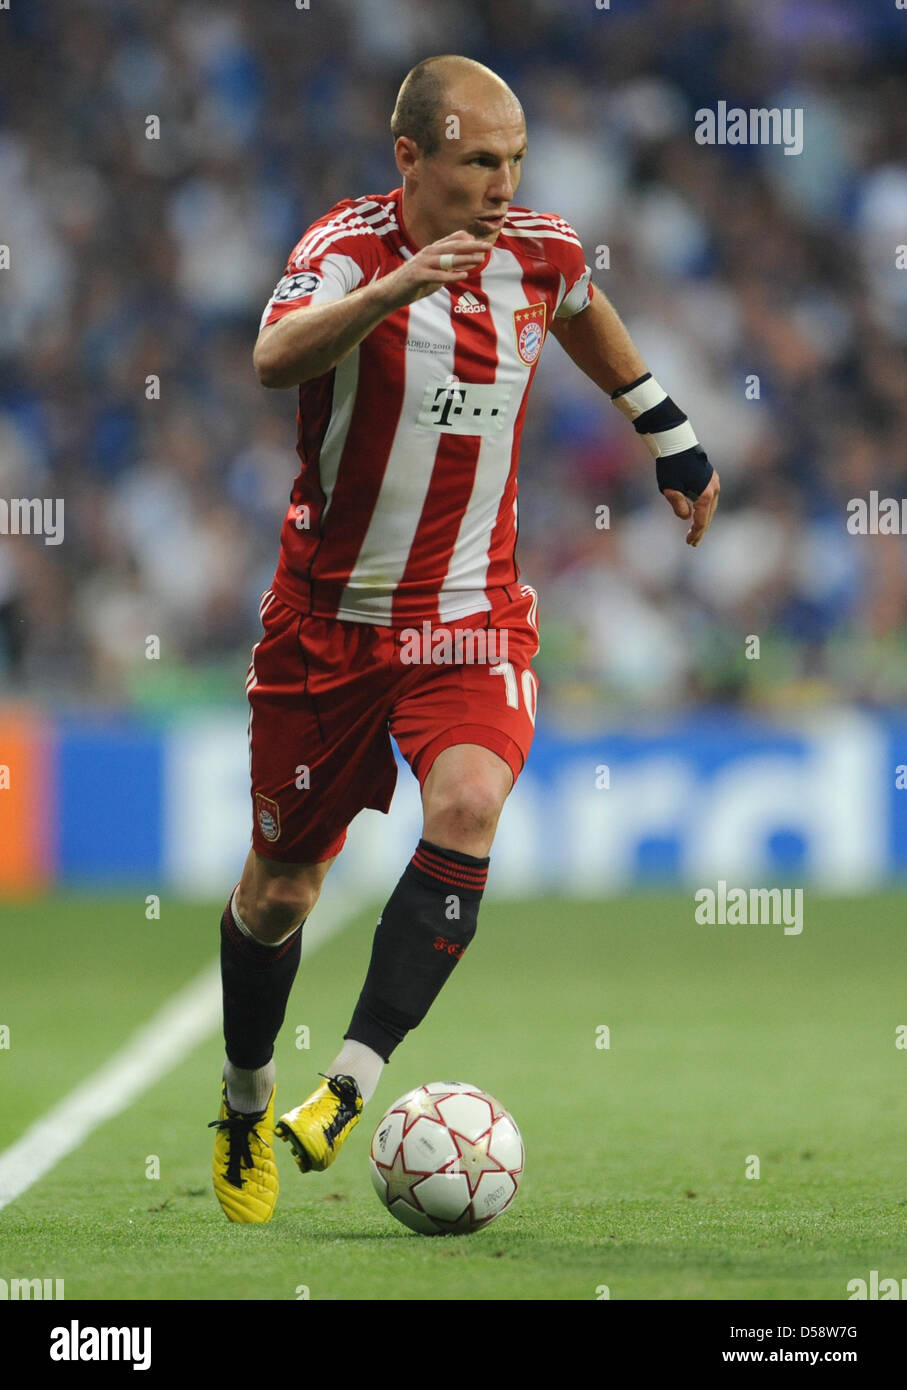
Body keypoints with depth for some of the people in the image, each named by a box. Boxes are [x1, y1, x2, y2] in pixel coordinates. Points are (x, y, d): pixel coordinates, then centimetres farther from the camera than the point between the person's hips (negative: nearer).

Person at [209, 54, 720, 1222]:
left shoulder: (538, 251, -4)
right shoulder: (343, 248, -17)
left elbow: (585, 316, 23)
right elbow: (274, 360, -39)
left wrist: (673, 443, 31)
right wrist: (393, 289, -56)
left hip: (471, 618, 2)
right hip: (328, 614, -2)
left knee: (467, 807, -28)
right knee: (280, 885, 8)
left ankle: (353, 1079, -27)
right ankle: (244, 1103, 34)